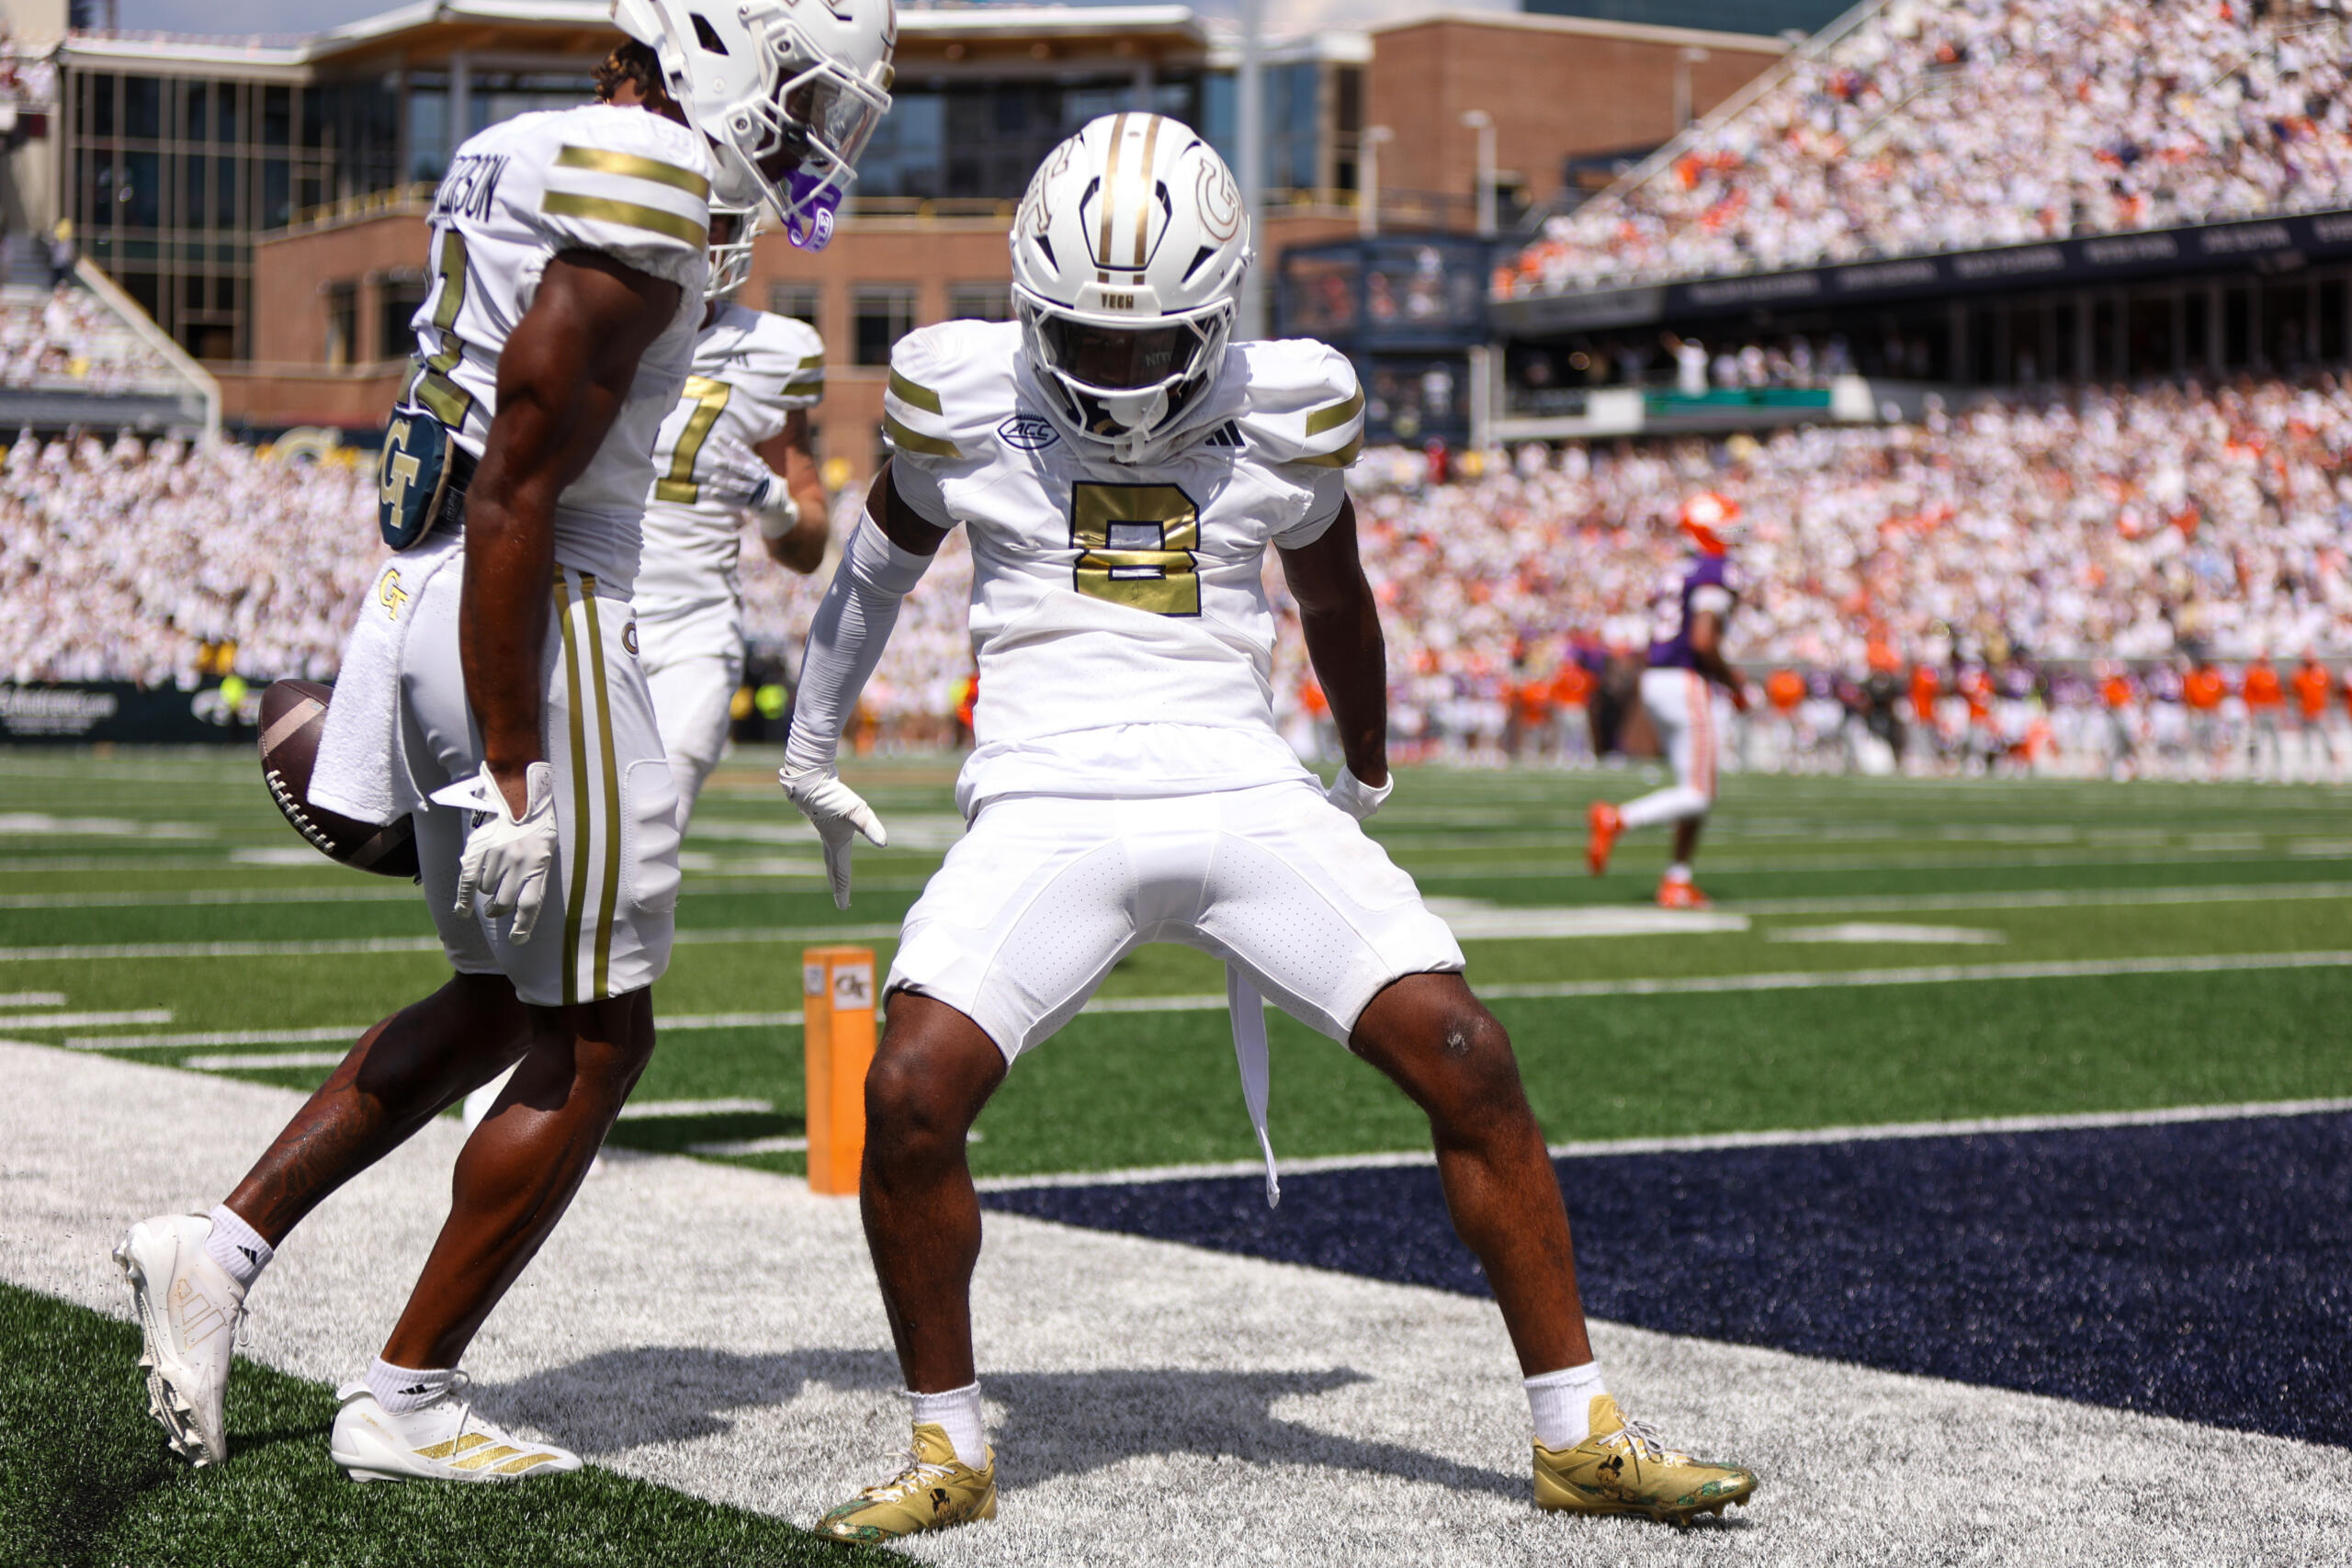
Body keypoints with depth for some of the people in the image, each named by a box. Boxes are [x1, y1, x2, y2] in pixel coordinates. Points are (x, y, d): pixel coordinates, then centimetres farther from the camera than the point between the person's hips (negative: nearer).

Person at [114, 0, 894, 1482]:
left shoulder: (519, 158, 12)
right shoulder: (644, 198, -17)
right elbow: (515, 497, -22)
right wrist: (512, 765, -21)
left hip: (427, 605, 10)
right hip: (538, 631, -10)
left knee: (503, 1001, 23)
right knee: (594, 1038, 5)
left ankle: (222, 1247, 20)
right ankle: (405, 1401, 12)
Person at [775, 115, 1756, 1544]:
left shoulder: (1286, 407, 5)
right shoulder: (964, 389, 2)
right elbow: (886, 557, 22)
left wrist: (1369, 777, 38)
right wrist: (815, 747, 32)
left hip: (1245, 798, 1)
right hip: (1049, 806, -1)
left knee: (1468, 1062, -12)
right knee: (913, 1094, -22)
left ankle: (1580, 1436, 1)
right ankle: (950, 1454, 1)